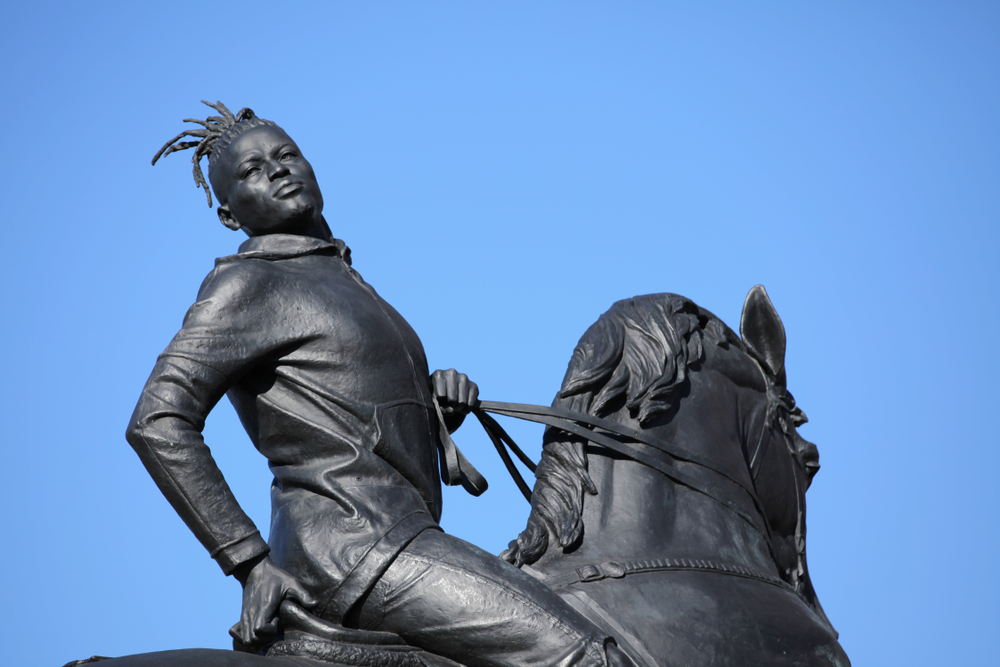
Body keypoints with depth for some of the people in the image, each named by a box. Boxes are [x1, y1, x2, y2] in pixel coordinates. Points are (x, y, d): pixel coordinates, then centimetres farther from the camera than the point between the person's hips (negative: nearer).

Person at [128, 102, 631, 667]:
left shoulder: (345, 285, 25)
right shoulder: (246, 285, -1)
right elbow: (159, 424, -13)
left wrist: (442, 405, 5)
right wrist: (249, 560, -16)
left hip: (405, 537, 9)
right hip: (348, 544, -9)